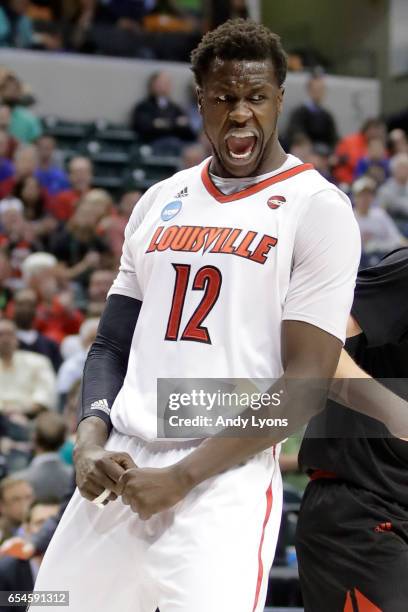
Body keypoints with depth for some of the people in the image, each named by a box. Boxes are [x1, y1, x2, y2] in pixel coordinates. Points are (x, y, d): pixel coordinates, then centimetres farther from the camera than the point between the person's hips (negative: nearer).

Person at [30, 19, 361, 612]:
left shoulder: (319, 208, -3)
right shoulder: (160, 201, 15)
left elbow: (305, 386, -10)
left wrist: (181, 478, -13)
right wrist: (90, 440, -1)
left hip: (225, 480, -5)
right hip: (116, 472, 5)